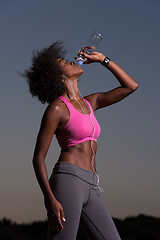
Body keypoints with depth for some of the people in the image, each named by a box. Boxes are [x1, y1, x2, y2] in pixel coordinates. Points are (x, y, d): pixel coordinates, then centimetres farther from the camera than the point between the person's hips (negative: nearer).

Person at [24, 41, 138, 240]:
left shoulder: (89, 103, 21)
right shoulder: (56, 108, -2)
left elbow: (131, 86, 26)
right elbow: (38, 158, -5)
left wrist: (102, 59, 22)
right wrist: (50, 200, -17)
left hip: (90, 190, 8)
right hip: (67, 181, -8)